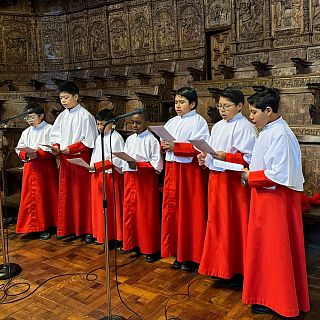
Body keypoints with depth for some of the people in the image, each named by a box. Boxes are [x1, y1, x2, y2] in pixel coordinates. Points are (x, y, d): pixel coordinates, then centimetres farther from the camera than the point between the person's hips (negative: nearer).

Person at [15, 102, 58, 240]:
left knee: (46, 196, -1)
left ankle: (46, 226, 8)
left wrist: (35, 153, -20)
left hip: (46, 168, -5)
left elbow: (51, 149, -11)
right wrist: (26, 154, -11)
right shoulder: (26, 132, 15)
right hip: (30, 168, 5)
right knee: (30, 197, 4)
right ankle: (34, 226, 13)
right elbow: (19, 149, 11)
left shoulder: (49, 129, -2)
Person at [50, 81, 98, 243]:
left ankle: (88, 229, 10)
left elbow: (88, 141, -13)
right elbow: (55, 135, 12)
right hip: (65, 159, 6)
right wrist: (56, 147, -8)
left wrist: (70, 148, -19)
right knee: (65, 194, 11)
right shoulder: (62, 116, 9)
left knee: (82, 194, 0)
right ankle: (66, 228, 22)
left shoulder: (85, 116, -10)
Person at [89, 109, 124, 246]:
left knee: (109, 207, -3)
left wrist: (97, 166, -18)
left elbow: (115, 160, -17)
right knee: (98, 205, 11)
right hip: (97, 176, 8)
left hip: (110, 176, -8)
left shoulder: (115, 138, -10)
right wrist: (92, 166, 5)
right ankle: (100, 235, 21)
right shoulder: (99, 138, 17)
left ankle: (112, 237, 7)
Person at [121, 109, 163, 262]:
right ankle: (131, 244, 24)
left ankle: (151, 249, 10)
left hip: (146, 180, -6)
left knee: (147, 214, -1)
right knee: (129, 211, 10)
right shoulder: (129, 139, 12)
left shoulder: (152, 140, -8)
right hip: (130, 179, 6)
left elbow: (157, 164, -13)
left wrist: (138, 165, -20)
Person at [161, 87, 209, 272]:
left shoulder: (198, 122, -4)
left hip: (191, 171, -6)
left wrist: (175, 146, -20)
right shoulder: (172, 123, 16)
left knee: (190, 211, -1)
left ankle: (192, 256, 11)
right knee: (173, 209, 6)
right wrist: (165, 145, -5)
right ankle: (179, 253, 18)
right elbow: (164, 142, 17)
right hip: (172, 168, 6)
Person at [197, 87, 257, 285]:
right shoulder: (218, 127, 14)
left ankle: (238, 270, 15)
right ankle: (221, 266, 27)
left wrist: (226, 156, -25)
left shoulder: (245, 128, -10)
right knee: (217, 222, 13)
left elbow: (250, 158, -16)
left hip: (234, 181, -8)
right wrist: (205, 157, 0)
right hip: (216, 178, 8)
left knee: (235, 224, 0)